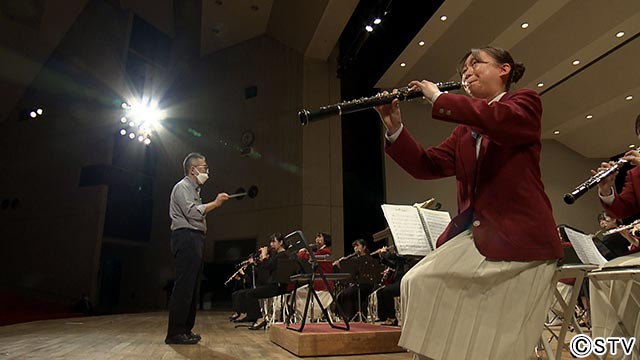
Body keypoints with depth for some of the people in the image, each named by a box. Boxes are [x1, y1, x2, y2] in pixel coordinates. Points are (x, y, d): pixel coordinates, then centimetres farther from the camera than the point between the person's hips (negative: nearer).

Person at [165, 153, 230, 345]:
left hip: (194, 239, 10)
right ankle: (175, 333, -7)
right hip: (186, 237, -10)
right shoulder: (182, 186, -4)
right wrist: (215, 203, -13)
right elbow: (192, 212, -18)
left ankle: (185, 329, 15)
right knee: (184, 286, -11)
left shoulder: (193, 189, 26)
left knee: (191, 287, 10)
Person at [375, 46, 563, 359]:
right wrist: (395, 128, -5)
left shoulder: (525, 102, 6)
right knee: (417, 284, -10)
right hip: (473, 234, 6)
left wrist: (438, 97, -11)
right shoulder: (464, 129, 21)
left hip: (517, 237, -5)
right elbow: (427, 166, 8)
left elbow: (500, 120, -20)